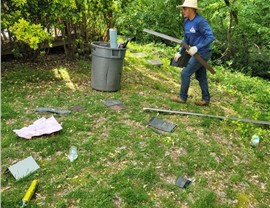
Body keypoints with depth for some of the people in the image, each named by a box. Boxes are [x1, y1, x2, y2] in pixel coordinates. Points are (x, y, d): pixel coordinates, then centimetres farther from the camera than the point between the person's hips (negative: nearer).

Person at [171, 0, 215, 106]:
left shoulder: (200, 21, -21)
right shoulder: (187, 22, 5)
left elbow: (211, 37, -23)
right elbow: (186, 39, 14)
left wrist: (196, 47, -29)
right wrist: (180, 52, 10)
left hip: (202, 53, -9)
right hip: (197, 53, 9)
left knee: (185, 73, -3)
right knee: (200, 76, 14)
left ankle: (182, 97, 12)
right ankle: (205, 99, 25)